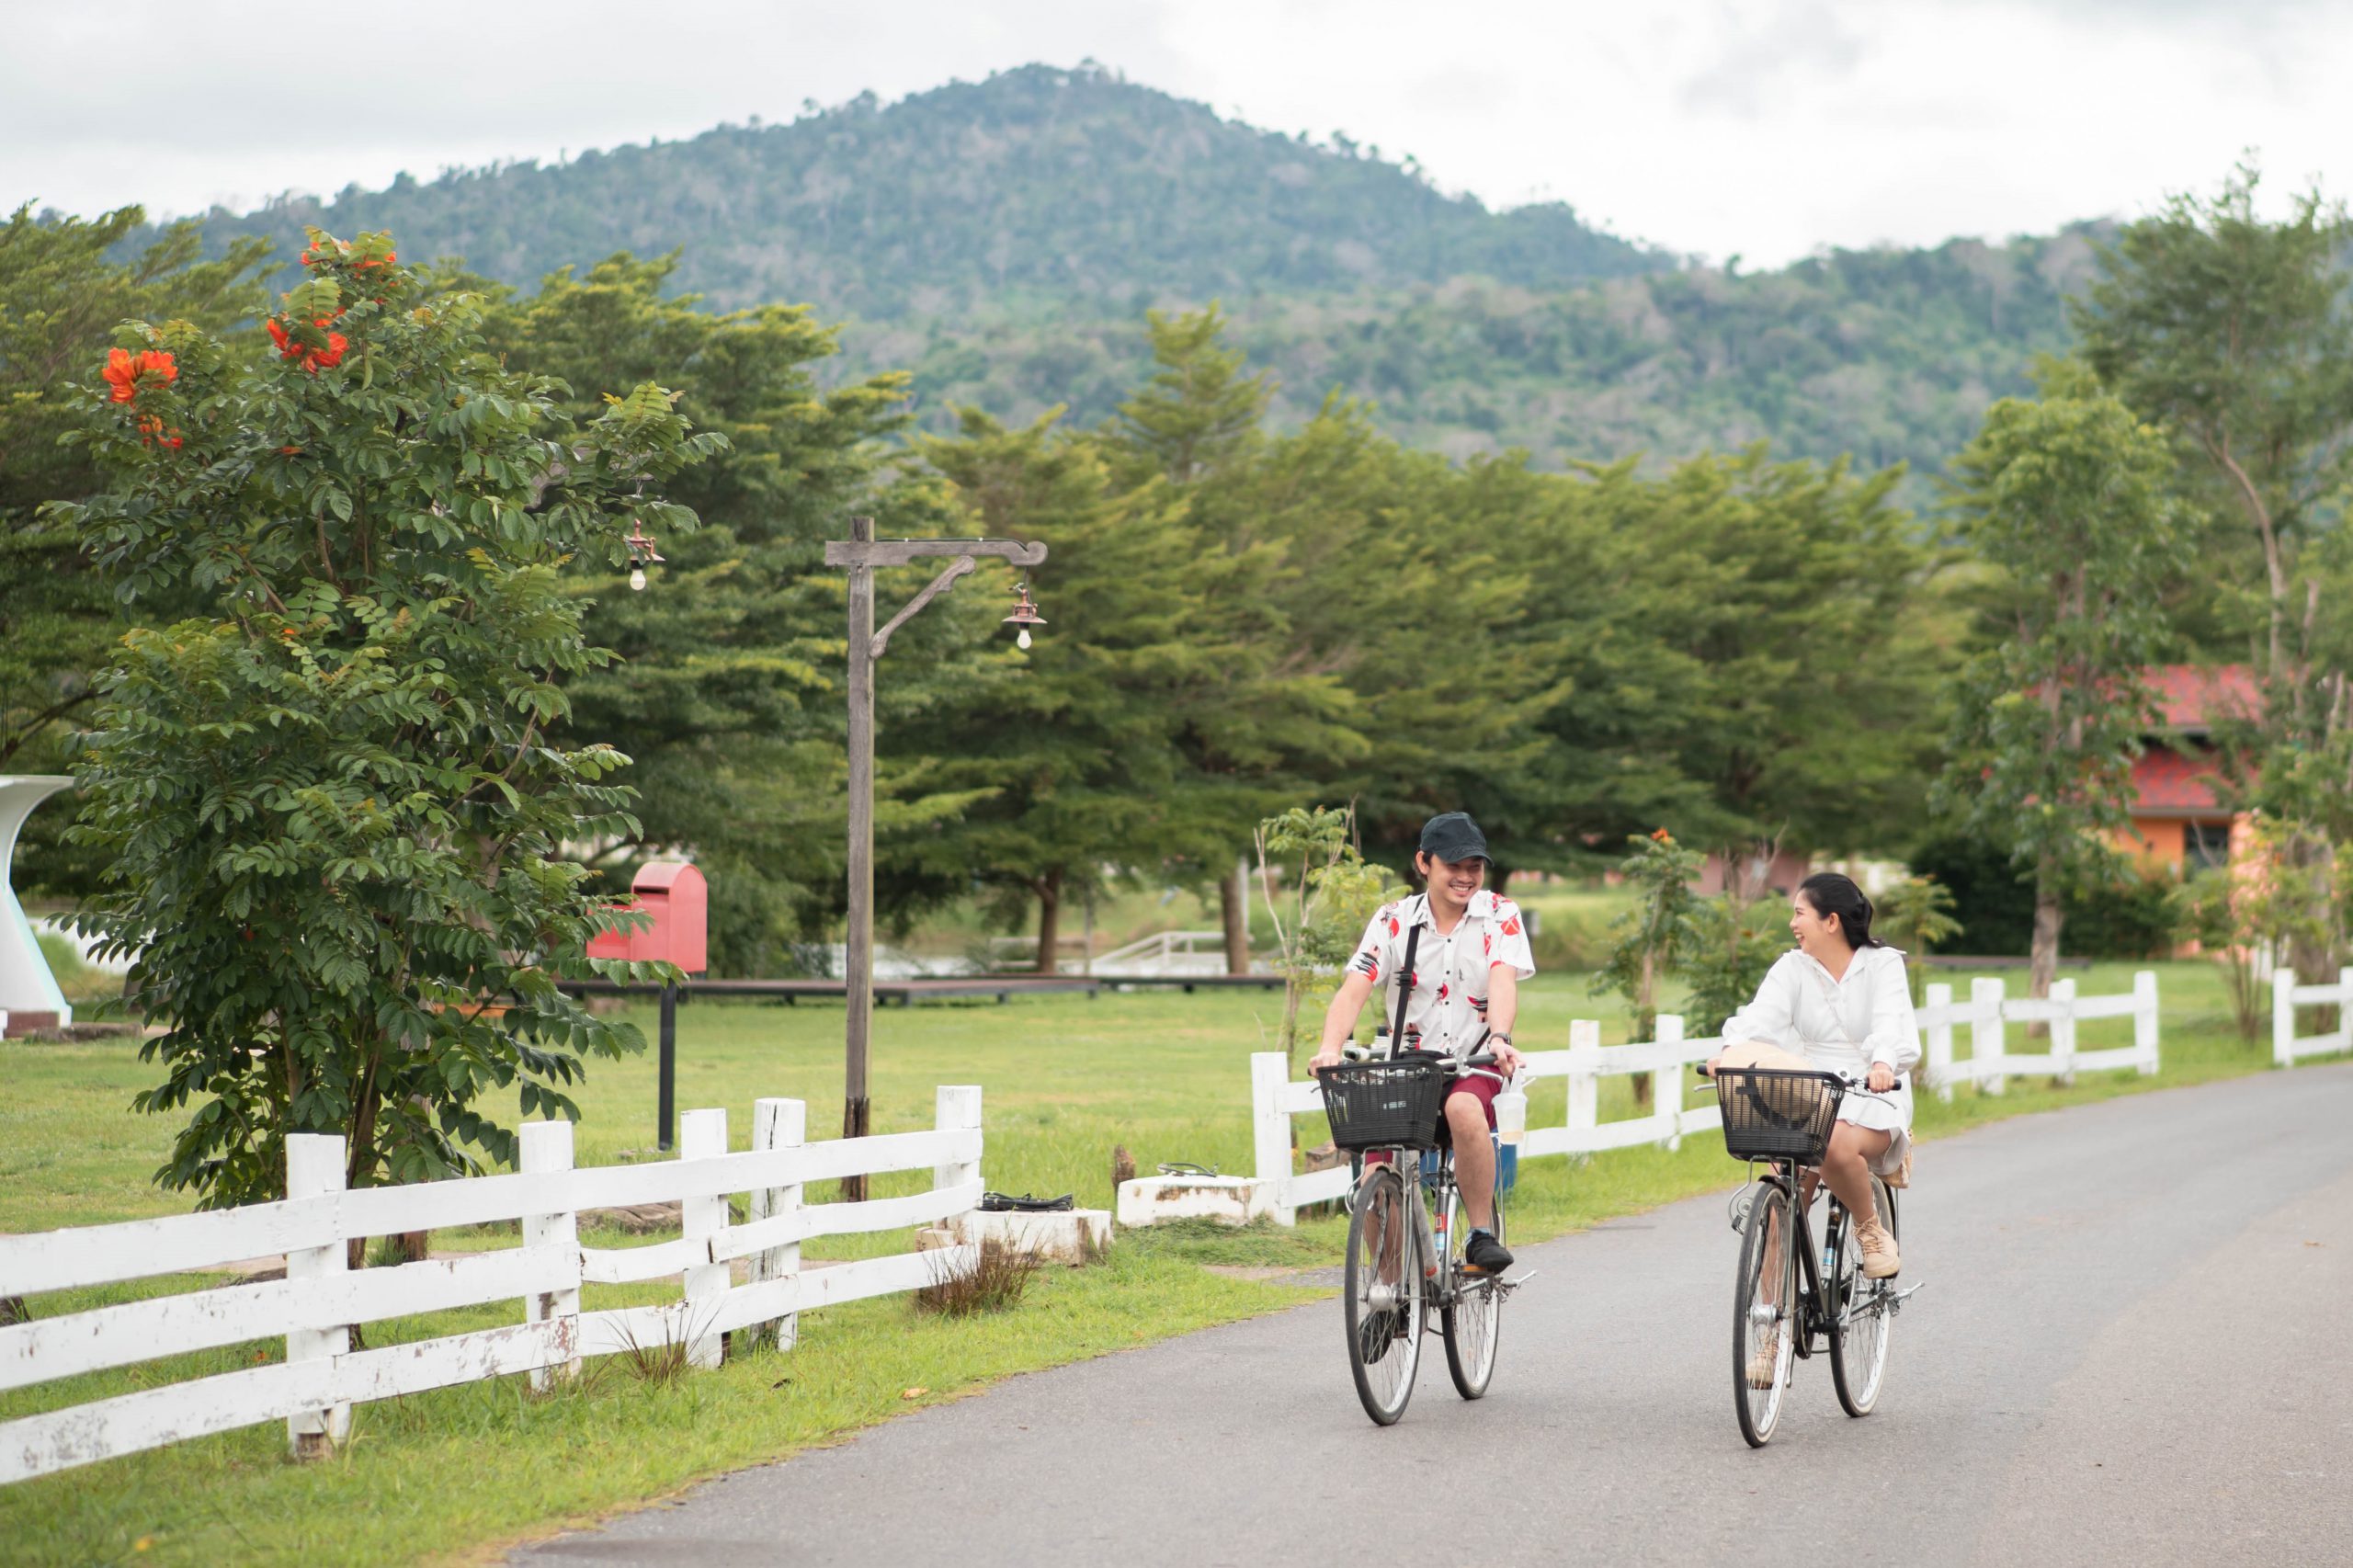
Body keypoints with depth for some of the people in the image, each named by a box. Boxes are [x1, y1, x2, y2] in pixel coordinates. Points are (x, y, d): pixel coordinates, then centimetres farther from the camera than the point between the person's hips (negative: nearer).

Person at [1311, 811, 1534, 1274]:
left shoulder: (1500, 916, -2)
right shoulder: (1393, 921, -1)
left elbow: (1503, 983, -18)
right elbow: (1353, 991, -11)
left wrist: (1499, 1037, -39)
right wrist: (1330, 1048, -31)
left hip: (1475, 1066, -2)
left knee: (1463, 1109, -37)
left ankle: (1482, 1235, -22)